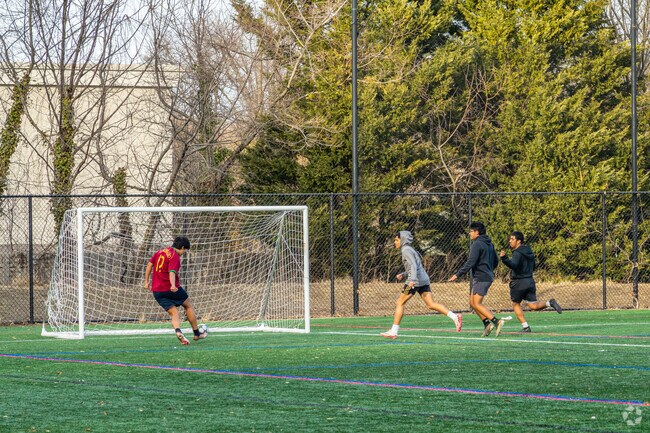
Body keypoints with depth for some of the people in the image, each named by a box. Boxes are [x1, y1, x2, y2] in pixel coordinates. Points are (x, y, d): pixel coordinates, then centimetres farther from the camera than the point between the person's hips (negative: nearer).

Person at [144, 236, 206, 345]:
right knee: (188, 306, 16)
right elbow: (172, 272, -28)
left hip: (157, 291, 6)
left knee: (174, 313, 4)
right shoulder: (175, 256, -13)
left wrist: (146, 281, 25)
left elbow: (150, 264, 18)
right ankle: (197, 334, 24)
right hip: (171, 289, -6)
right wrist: (173, 285, -42)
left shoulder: (160, 252, 12)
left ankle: (178, 332, -27)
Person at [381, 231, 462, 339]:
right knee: (431, 305, 1)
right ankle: (454, 316, -14)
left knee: (400, 302, 0)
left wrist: (412, 279, -32)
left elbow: (413, 265, -21)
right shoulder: (409, 249, 23)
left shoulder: (406, 250, -6)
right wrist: (403, 275, 20)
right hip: (424, 280, 9)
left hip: (415, 281, -9)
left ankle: (393, 331, 1)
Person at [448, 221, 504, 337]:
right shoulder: (489, 244, 15)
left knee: (477, 304, -8)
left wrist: (457, 275, -17)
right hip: (488, 276, 10)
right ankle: (487, 324, 7)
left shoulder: (477, 244, -14)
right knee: (472, 302, 13)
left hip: (481, 278, -10)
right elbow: (495, 261, 22)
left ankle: (496, 321, -15)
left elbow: (470, 263, -20)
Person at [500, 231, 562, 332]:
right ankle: (549, 303, -19)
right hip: (530, 281, 7)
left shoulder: (518, 253, -14)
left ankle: (525, 326, 7)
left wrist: (504, 258, -47)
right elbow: (533, 267, 24)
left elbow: (513, 265, -34)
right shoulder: (529, 252, 13)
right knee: (533, 305, 6)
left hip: (518, 283, -7)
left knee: (516, 304, 11)